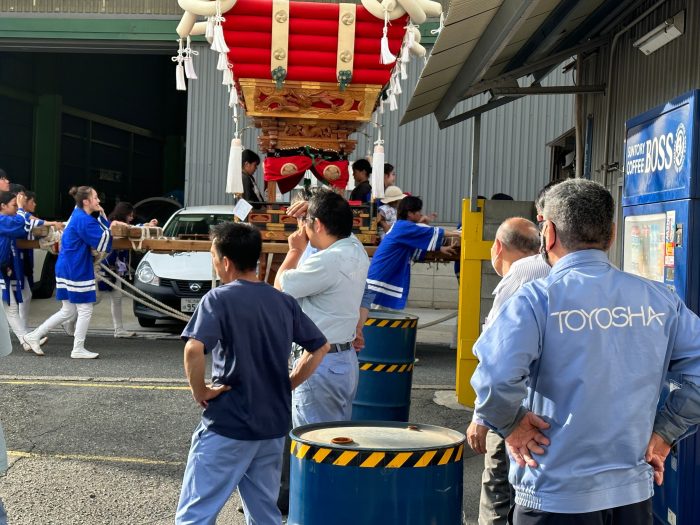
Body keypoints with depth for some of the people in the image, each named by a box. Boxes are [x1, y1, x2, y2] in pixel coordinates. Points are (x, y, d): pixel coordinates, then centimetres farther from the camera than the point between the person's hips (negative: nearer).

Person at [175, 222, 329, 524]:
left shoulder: (219, 298, -11)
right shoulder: (283, 301, 7)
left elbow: (194, 349, -26)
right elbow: (320, 347, 13)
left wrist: (200, 392, -11)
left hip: (228, 425, -6)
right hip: (274, 425, 6)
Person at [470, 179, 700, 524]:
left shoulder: (537, 299, -15)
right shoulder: (659, 299, 0)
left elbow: (494, 379, -28)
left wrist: (510, 425, -10)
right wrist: (664, 431, 5)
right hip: (635, 494, 5)